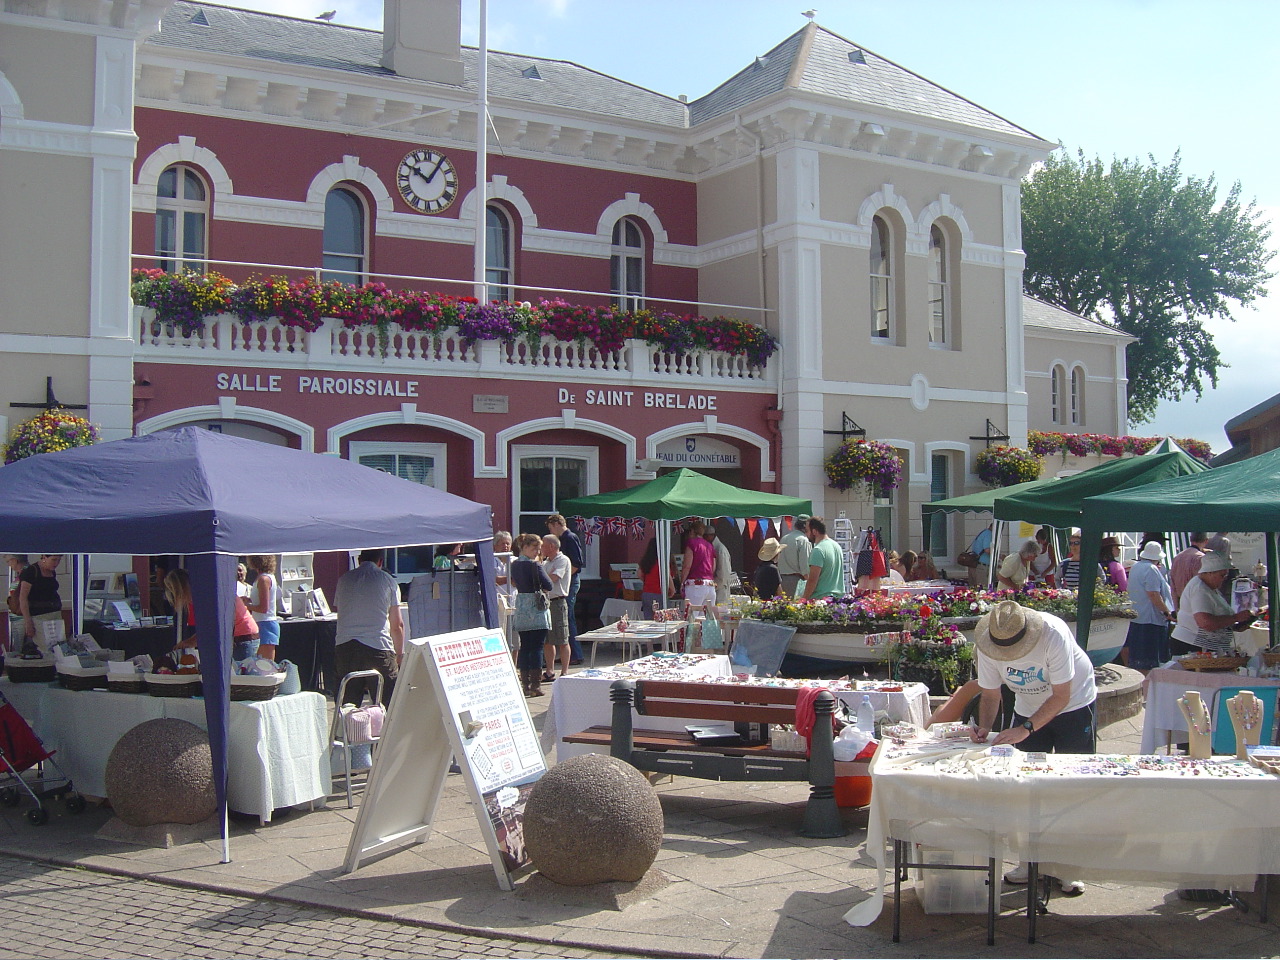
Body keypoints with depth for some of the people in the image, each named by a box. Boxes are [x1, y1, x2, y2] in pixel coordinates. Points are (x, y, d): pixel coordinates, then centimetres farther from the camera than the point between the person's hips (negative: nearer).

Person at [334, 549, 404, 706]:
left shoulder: (343, 580, 15)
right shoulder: (388, 581, 6)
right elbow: (397, 625, 6)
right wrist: (400, 654, 18)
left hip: (344, 647, 3)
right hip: (378, 647, -3)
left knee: (347, 706, 7)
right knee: (387, 704, 1)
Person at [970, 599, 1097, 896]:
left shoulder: (1054, 635, -34)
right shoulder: (986, 645, -21)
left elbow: (1060, 696, -28)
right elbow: (990, 695, -9)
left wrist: (1026, 729, -36)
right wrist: (984, 728, -28)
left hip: (1073, 705, -4)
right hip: (1028, 709, 4)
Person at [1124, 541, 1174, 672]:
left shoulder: (1135, 567, 14)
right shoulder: (1152, 570, -15)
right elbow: (1154, 595, -21)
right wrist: (1167, 612, -16)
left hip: (1134, 618, 9)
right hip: (1150, 619, -9)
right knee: (1147, 661, -6)